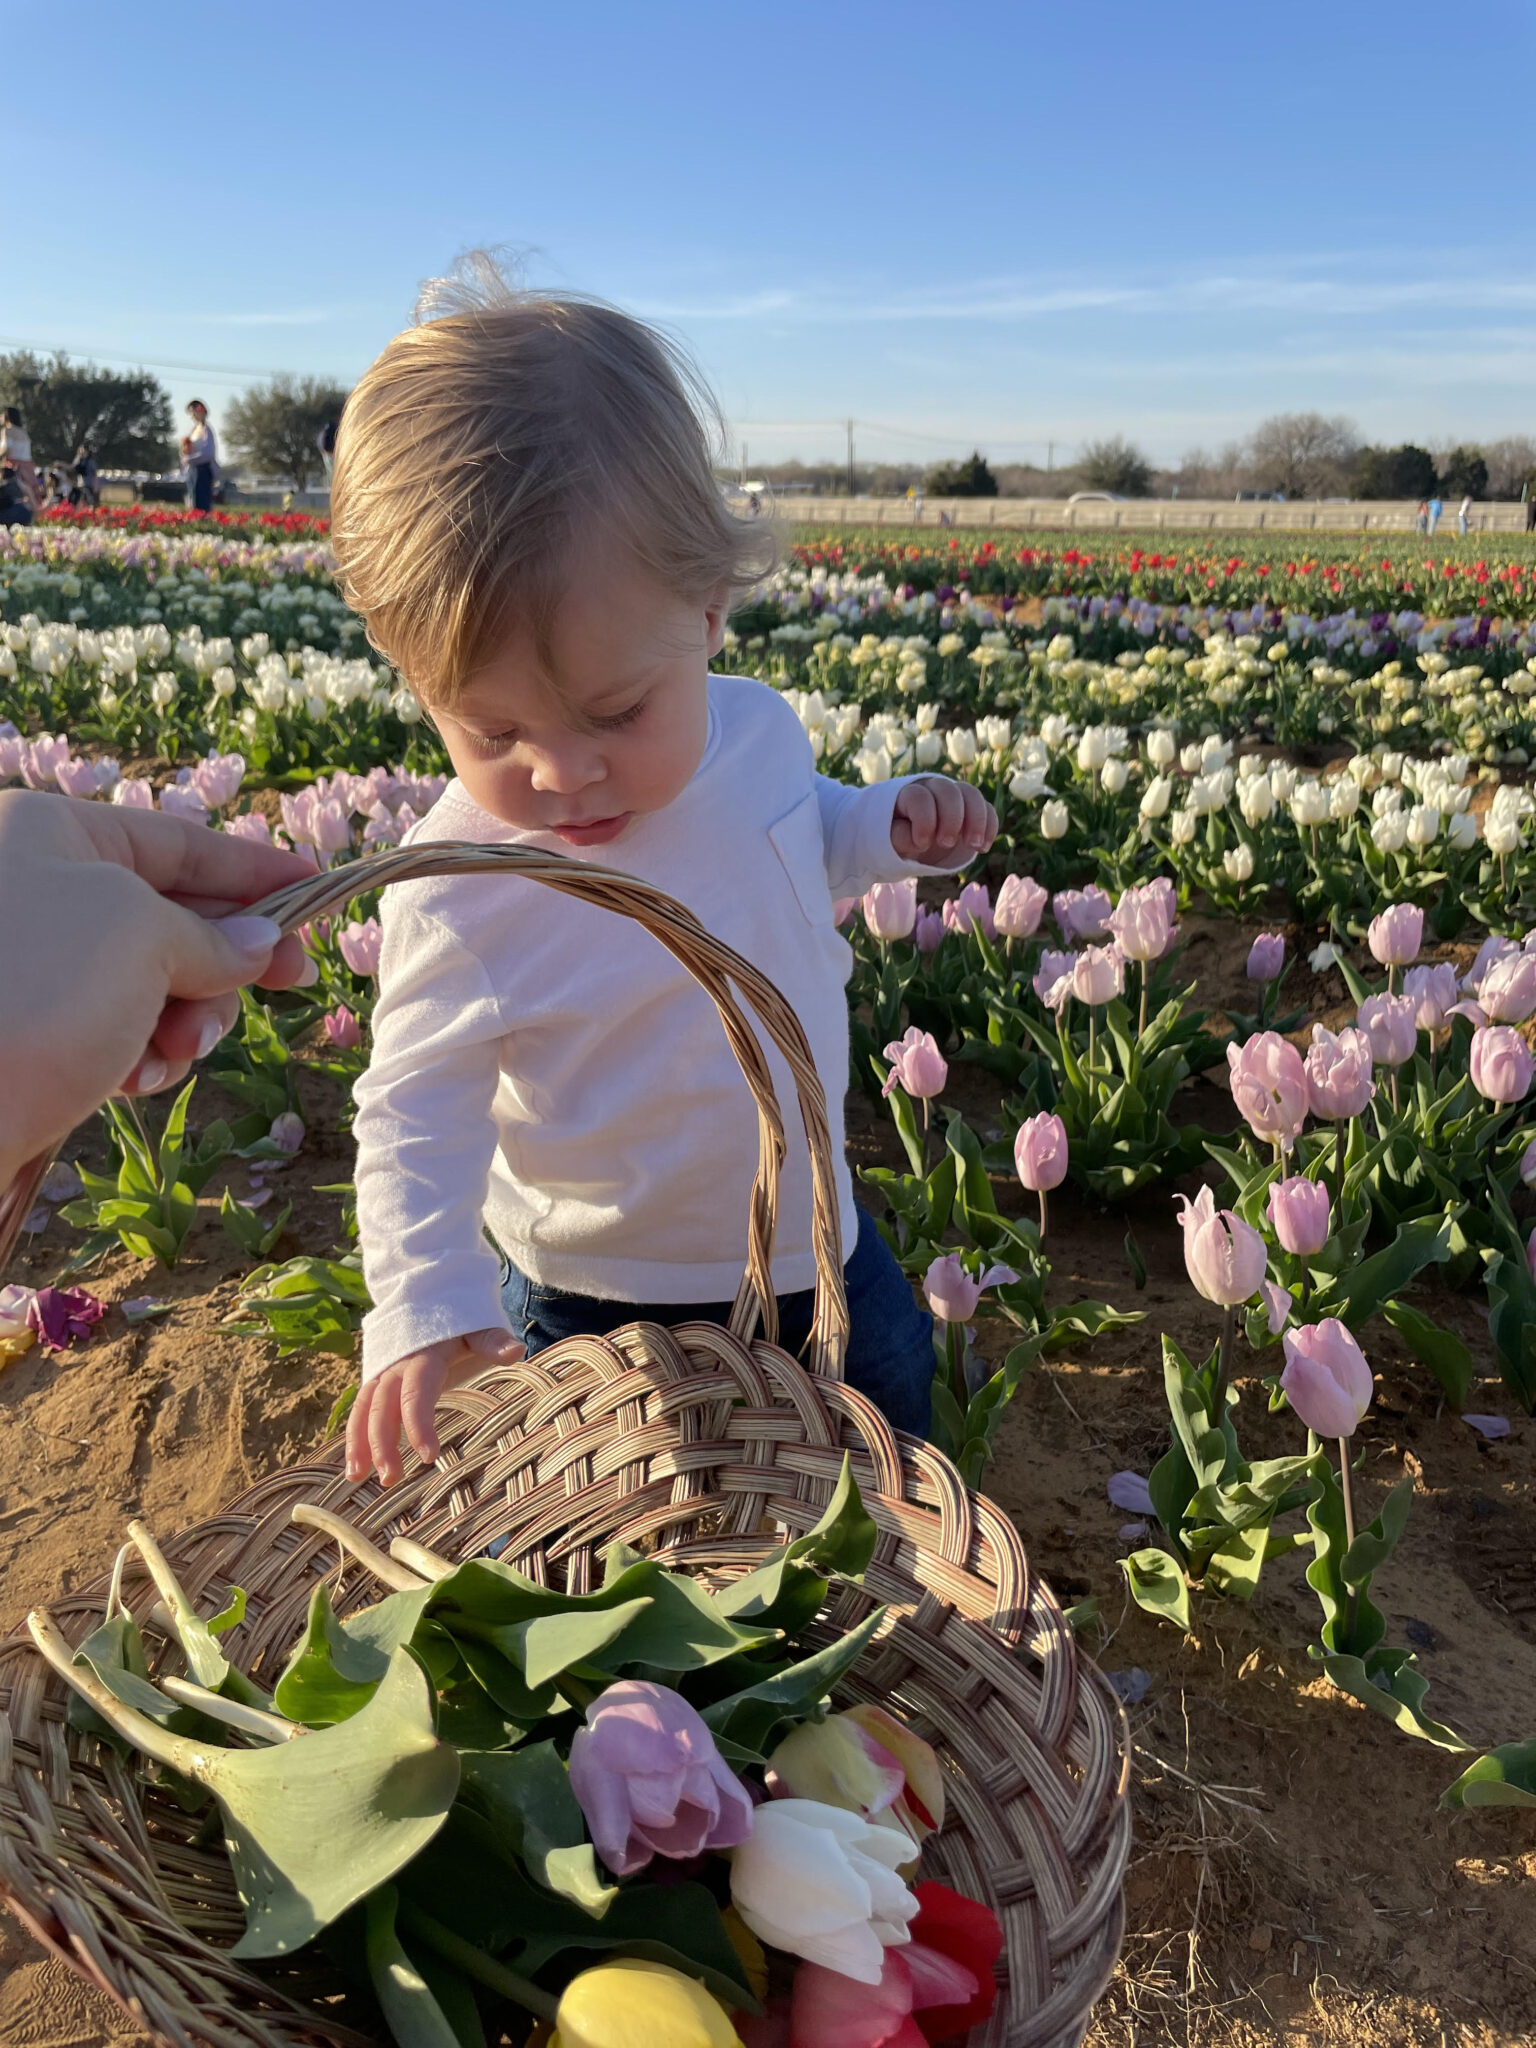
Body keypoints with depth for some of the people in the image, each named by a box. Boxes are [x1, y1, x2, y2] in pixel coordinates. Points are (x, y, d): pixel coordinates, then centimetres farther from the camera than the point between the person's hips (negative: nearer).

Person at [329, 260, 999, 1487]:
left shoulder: (758, 731, -14)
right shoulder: (459, 889, -30)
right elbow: (416, 1110, -21)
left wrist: (897, 827, -10)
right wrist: (425, 1307, -35)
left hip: (807, 1229, 5)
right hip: (597, 1302, -5)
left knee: (897, 1395, 28)